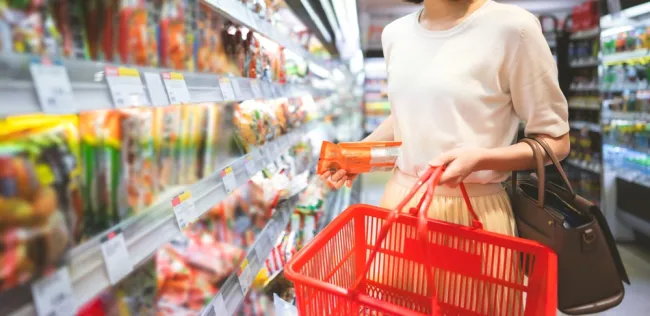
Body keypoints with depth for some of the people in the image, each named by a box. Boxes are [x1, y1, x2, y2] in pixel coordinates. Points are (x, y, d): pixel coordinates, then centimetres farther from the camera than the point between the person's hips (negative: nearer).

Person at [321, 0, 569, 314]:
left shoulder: (512, 26, -13)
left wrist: (480, 158, -24)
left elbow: (556, 141, -7)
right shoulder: (395, 33, 6)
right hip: (401, 198, 5)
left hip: (473, 208, -5)